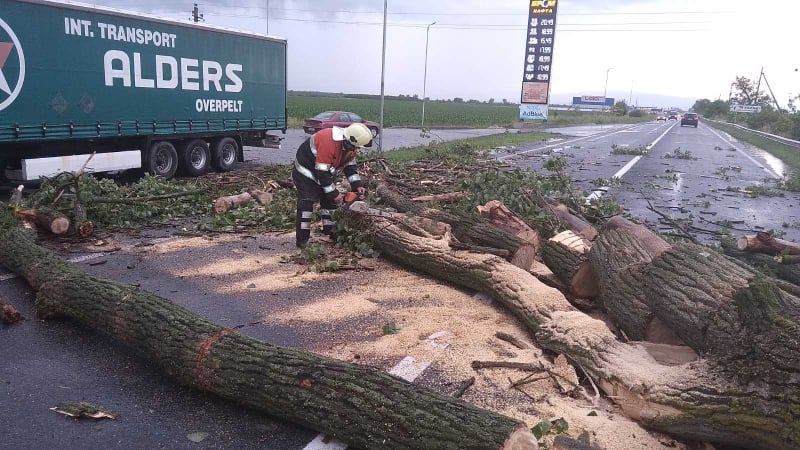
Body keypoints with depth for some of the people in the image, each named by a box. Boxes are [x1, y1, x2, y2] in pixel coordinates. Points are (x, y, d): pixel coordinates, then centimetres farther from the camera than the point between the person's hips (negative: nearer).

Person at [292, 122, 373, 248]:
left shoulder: (350, 145, -11)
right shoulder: (329, 143, -38)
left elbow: (350, 165, 3)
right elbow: (322, 172, -33)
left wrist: (357, 185, -9)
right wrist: (334, 193, -26)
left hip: (324, 173, 9)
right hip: (306, 171, -9)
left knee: (329, 200, 9)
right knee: (306, 202, -12)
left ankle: (330, 230, 21)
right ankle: (302, 239, -9)